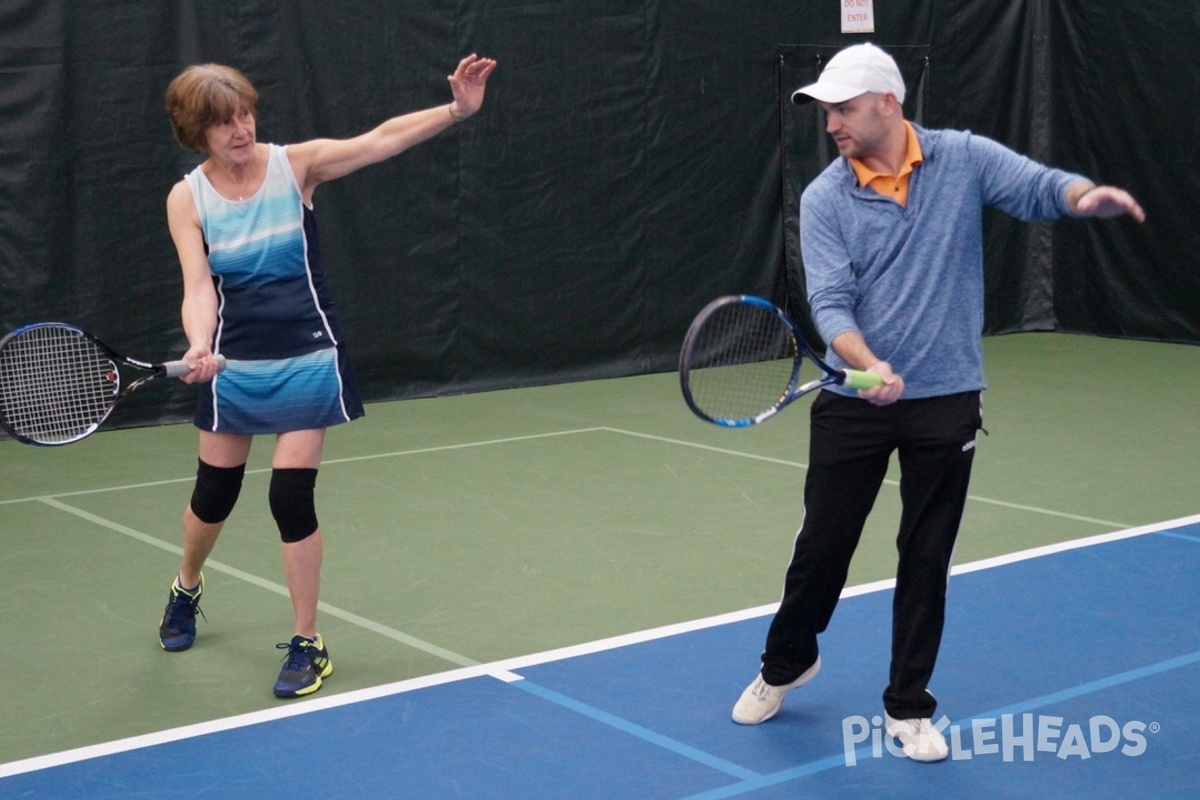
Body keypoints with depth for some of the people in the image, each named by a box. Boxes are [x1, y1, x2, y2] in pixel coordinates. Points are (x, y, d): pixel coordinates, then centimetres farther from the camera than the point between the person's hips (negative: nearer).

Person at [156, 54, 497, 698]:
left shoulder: (295, 164, -7)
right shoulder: (187, 198, -5)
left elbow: (381, 139, -19)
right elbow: (198, 288, -13)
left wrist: (457, 109, -32)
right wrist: (199, 347, -33)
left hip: (307, 360, -2)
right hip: (235, 366, 2)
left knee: (291, 497, -7)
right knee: (214, 495, 13)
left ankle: (308, 645, 8)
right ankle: (186, 590, 45)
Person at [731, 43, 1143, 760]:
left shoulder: (964, 158, -3)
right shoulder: (824, 199, -5)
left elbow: (1040, 188, -13)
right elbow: (830, 303, -14)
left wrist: (1087, 195, -37)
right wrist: (868, 365, -33)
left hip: (947, 402, 0)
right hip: (854, 402, 0)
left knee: (927, 559, 8)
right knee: (822, 544, 9)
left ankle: (909, 707, 23)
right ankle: (786, 665, 36)